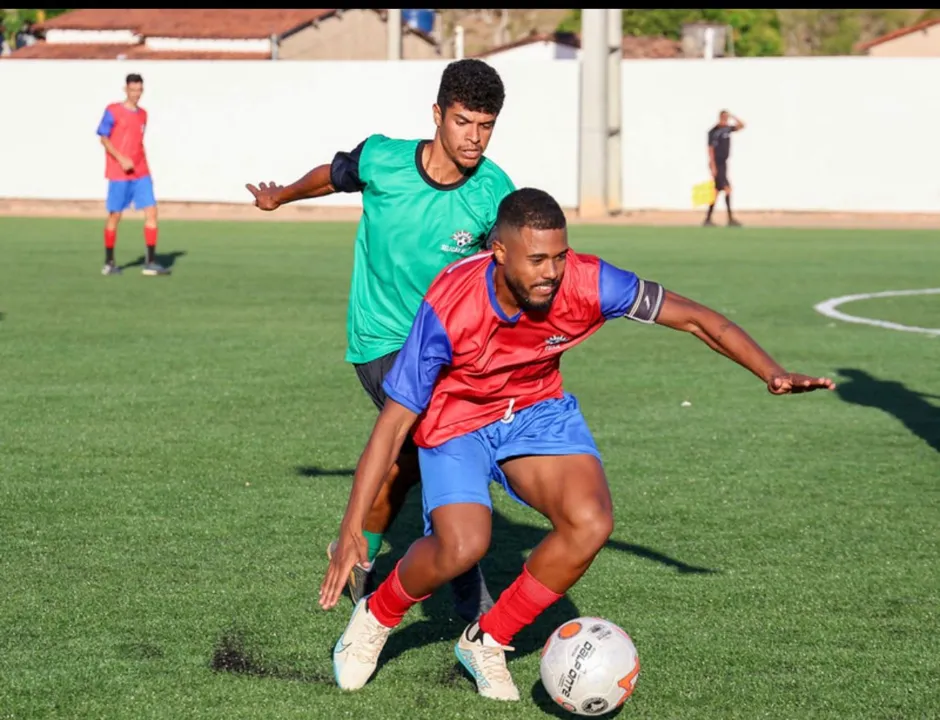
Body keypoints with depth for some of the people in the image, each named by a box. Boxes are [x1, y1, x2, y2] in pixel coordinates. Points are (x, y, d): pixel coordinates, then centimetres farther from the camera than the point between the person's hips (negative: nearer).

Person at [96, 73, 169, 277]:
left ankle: (150, 262, -4)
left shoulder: (142, 114, 13)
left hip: (141, 174, 5)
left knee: (151, 212, -6)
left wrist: (143, 166, 16)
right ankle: (109, 263, 14)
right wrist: (121, 159, -18)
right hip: (119, 174, -5)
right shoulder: (113, 111, -4)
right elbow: (104, 138, -7)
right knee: (115, 215, 1)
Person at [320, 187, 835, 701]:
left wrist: (772, 373, -28)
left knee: (590, 523, -23)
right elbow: (393, 423, -26)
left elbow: (694, 319, -15)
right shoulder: (448, 308, -32)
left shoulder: (585, 282, -26)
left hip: (538, 410, 3)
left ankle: (486, 642, -1)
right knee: (463, 546, -28)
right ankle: (374, 619, 6)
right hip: (455, 422, -3)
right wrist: (351, 530, -29)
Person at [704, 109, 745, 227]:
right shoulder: (713, 131, -12)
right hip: (717, 164, -9)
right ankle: (730, 219, -17)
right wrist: (713, 166, -19)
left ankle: (708, 219, 14)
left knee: (717, 191, 10)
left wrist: (732, 117, 3)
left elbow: (741, 126, 16)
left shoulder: (727, 128, 10)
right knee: (727, 188, -15)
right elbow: (711, 149, -15)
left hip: (723, 163, 9)